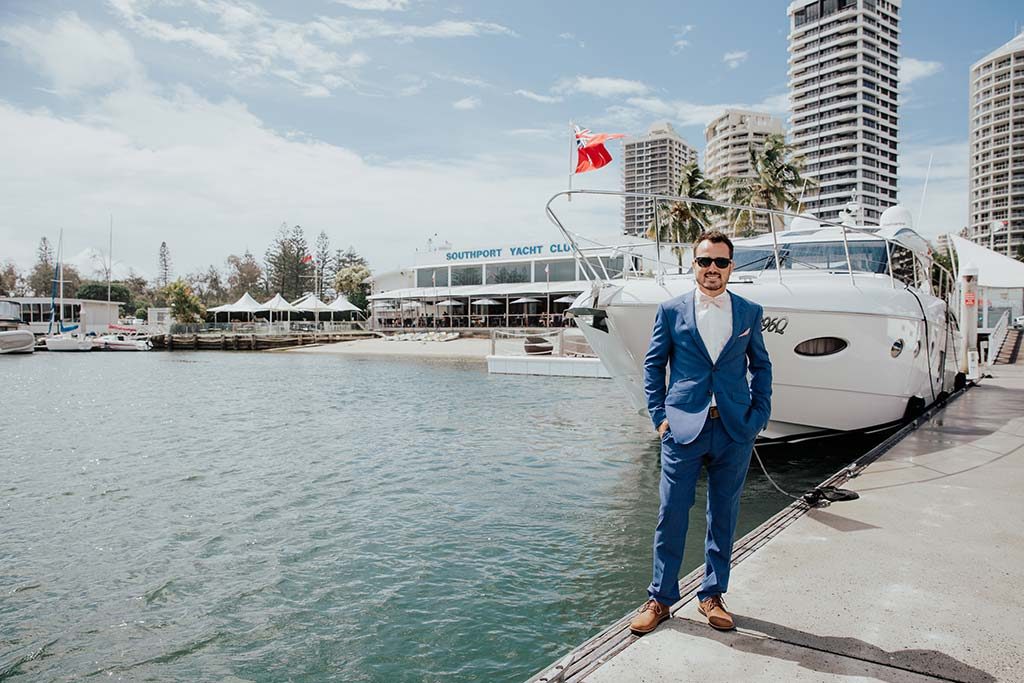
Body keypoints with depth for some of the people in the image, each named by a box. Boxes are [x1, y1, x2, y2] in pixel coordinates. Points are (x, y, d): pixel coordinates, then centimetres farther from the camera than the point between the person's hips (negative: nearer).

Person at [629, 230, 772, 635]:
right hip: (684, 429, -2)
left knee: (723, 517, 11)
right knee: (672, 514, 3)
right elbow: (653, 365, 7)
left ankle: (712, 595, 28)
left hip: (735, 430, 2)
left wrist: (758, 416, 3)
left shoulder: (749, 312, 8)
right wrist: (659, 415, -1)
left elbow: (761, 366, 13)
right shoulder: (671, 311, 3)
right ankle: (660, 599, 18)